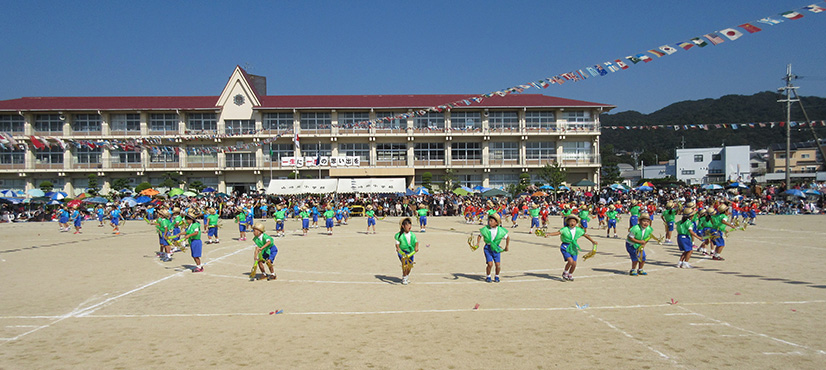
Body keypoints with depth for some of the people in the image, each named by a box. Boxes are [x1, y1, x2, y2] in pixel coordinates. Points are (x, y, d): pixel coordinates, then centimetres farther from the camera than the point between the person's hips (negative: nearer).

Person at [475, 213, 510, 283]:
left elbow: (507, 237, 10)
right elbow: (479, 236, 9)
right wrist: (477, 243, -6)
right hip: (488, 248, -1)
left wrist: (507, 247, 14)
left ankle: (496, 276, 24)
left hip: (496, 248, 1)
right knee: (490, 264, -12)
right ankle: (488, 277, 13)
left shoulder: (501, 230, -6)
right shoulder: (485, 229, -7)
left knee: (498, 264, -3)